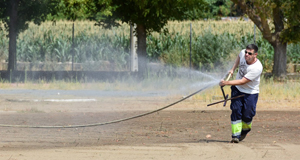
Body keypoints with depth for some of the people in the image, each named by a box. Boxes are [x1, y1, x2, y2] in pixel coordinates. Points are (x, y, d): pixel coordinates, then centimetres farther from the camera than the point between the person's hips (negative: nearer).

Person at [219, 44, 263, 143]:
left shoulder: (257, 68, -31)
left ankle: (245, 130, 26)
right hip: (237, 89, 4)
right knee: (236, 110, -11)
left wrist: (226, 83, -33)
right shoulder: (243, 53, -14)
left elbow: (243, 81, -31)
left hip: (251, 92, -4)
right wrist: (233, 69, 8)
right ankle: (236, 135, -12)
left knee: (247, 115, -6)